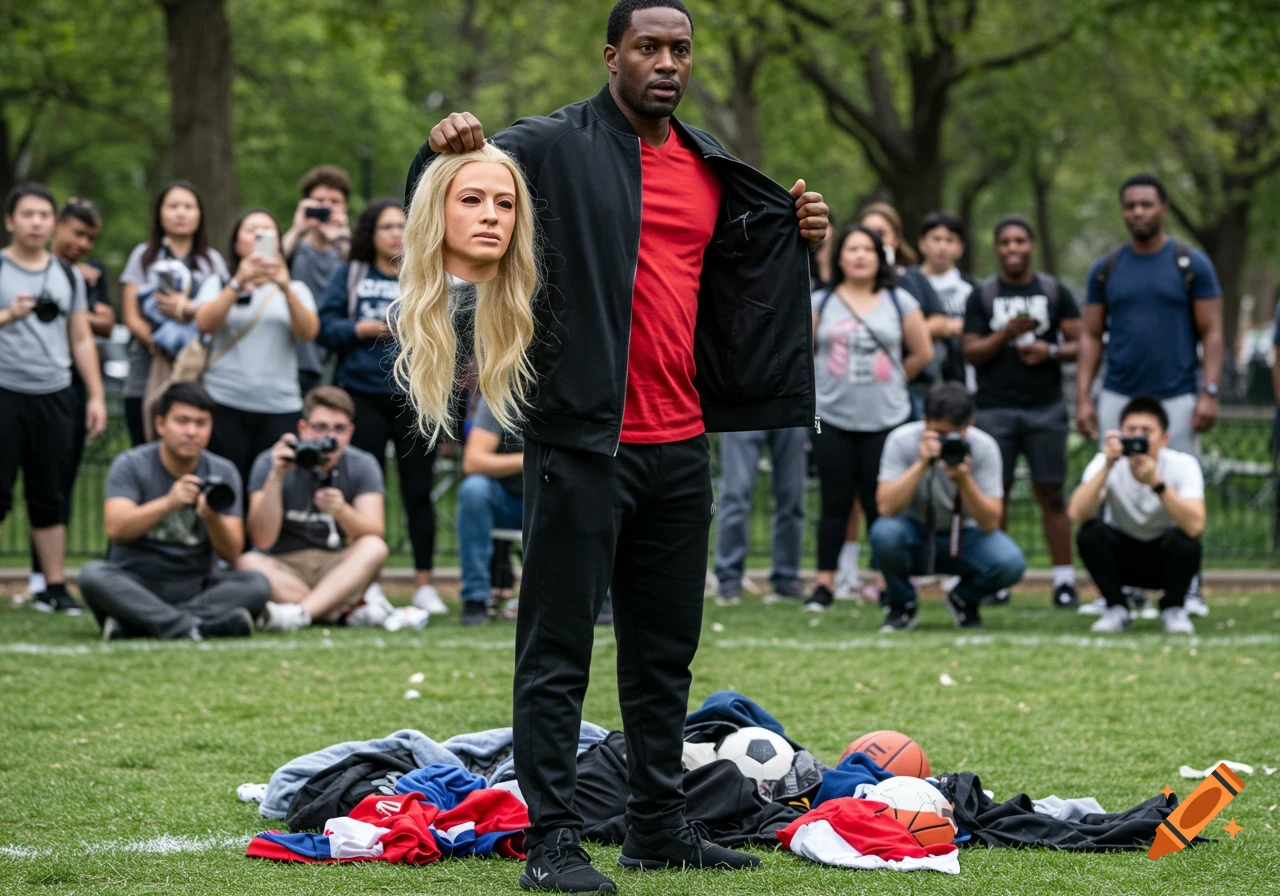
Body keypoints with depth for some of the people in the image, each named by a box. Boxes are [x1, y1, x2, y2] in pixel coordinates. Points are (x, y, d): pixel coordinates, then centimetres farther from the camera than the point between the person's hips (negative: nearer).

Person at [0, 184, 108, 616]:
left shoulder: (68, 274, 14)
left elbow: (82, 339, 16)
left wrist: (96, 395, 11)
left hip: (54, 397, 4)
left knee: (51, 498, 5)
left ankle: (54, 587, 8)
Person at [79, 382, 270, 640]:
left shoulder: (222, 473, 3)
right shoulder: (131, 464, -4)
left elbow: (231, 554, -5)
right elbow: (116, 530, -20)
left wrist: (212, 517, -27)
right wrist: (168, 503, -35)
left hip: (193, 588, 2)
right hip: (135, 587, -2)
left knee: (257, 585, -24)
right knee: (92, 573, -32)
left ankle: (131, 625, -34)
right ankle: (195, 625, -41)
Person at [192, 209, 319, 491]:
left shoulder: (295, 289, 16)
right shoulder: (218, 285, 14)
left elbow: (308, 331, -3)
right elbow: (205, 323, -6)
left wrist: (286, 288, -19)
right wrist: (238, 283, -18)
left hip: (280, 407, 1)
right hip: (225, 405, -1)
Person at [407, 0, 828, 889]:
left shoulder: (711, 167, 14)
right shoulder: (555, 146, -5)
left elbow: (737, 277, 25)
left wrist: (798, 235, 7)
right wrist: (443, 150, -31)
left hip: (681, 443, 7)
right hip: (581, 438, -7)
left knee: (666, 647, 14)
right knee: (558, 648, -4)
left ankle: (660, 824, 24)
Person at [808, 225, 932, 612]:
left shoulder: (899, 302, 5)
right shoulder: (821, 303, 5)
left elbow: (922, 353, 9)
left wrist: (891, 381, 10)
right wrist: (821, 383, 6)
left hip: (885, 420, 0)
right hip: (833, 419, 0)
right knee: (835, 503, 1)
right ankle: (825, 583, 4)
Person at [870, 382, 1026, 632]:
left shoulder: (984, 447, -17)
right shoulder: (902, 440, -19)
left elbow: (990, 524, -21)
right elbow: (886, 508, -29)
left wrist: (963, 480, -36)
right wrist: (921, 464, -36)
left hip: (963, 537, 1)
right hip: (914, 533, -1)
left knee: (1010, 563, -29)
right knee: (885, 533, -36)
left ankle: (963, 600, 6)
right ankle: (901, 606, -4)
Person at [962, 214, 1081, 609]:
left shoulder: (1054, 292, 8)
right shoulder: (982, 295, 7)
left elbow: (1079, 343, 7)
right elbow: (971, 352, 1)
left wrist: (1051, 351, -13)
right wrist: (1006, 334, -15)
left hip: (1045, 408, 0)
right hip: (994, 409, 0)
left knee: (1051, 493, -2)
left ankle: (1064, 580, -2)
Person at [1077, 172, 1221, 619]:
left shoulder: (1191, 264, 1)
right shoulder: (1106, 269, 8)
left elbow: (1211, 333, 0)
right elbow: (1091, 337, 10)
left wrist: (1210, 392, -10)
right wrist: (1083, 398, 2)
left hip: (1177, 398, -3)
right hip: (1118, 398, 3)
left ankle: (1188, 590, 3)